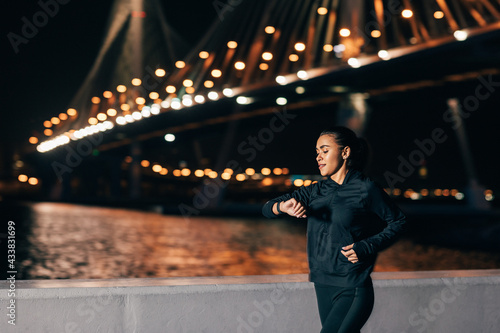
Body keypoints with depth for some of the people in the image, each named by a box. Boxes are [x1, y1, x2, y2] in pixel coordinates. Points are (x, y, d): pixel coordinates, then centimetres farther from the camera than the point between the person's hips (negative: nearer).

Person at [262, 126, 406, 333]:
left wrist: (366, 247, -12)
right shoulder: (315, 191, 8)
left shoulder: (365, 190, -7)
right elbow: (267, 209, 4)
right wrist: (283, 206, -20)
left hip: (352, 291, -6)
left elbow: (398, 222, 2)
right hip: (323, 286, 6)